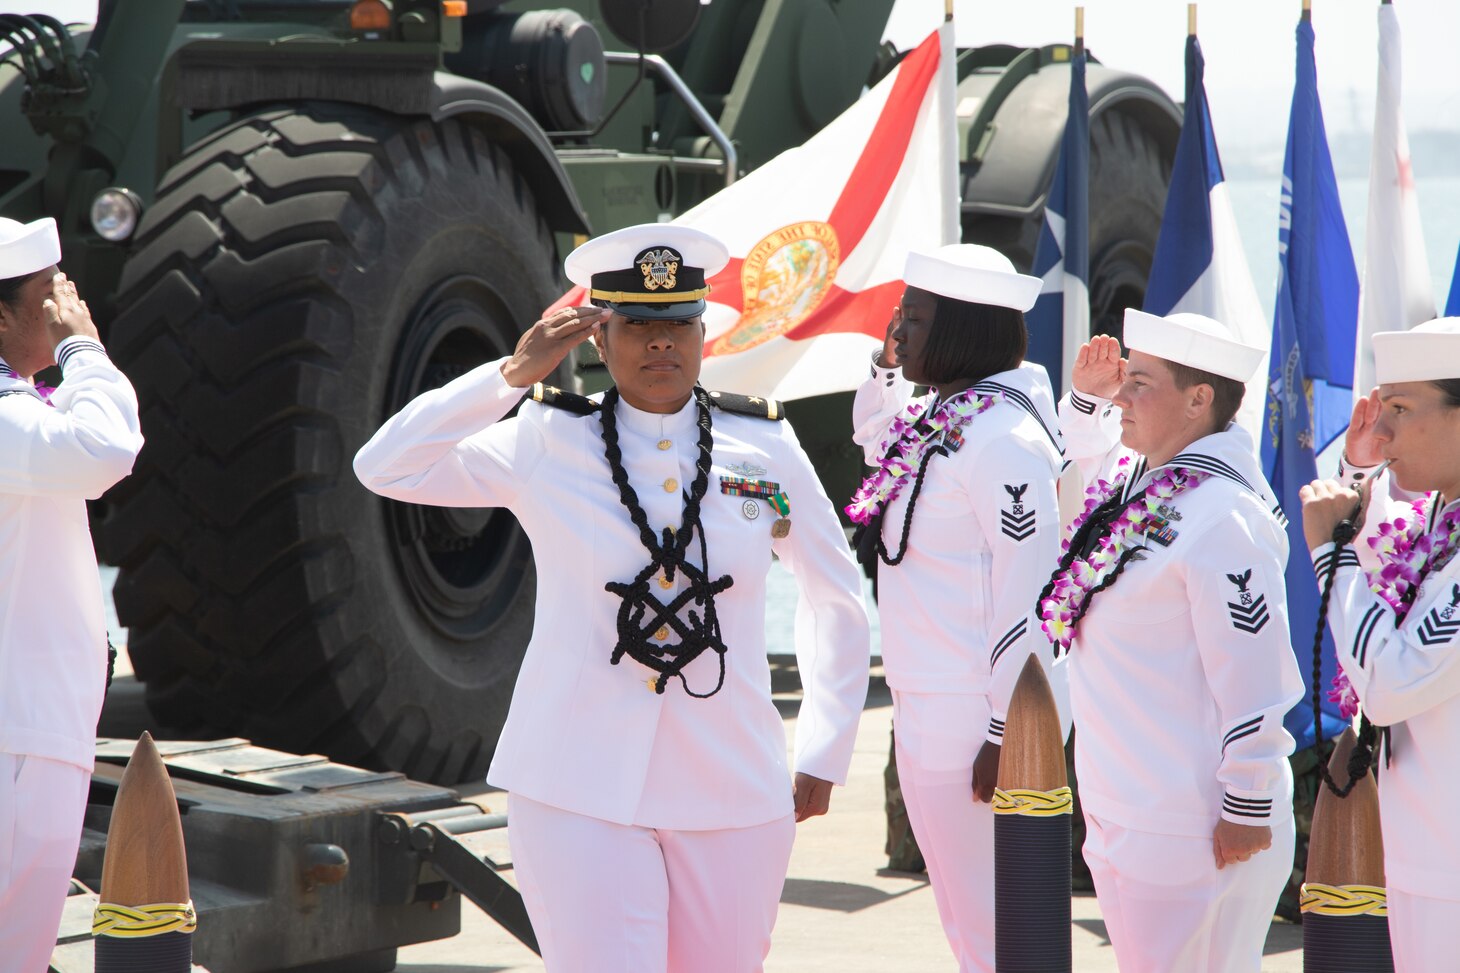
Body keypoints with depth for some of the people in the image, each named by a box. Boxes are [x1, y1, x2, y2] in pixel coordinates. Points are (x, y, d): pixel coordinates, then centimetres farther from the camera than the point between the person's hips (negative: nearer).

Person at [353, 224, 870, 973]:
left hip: (731, 795, 2)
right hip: (580, 794, -2)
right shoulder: (547, 446, 0)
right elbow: (385, 468, -8)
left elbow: (837, 597, 15)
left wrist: (823, 754, 12)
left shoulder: (764, 449, 4)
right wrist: (512, 375, -12)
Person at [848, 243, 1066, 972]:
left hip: (971, 717, -10)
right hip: (926, 711, 10)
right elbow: (871, 439, 33)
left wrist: (1007, 731, -20)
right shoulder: (937, 418, 10)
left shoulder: (1003, 438, -18)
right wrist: (884, 364, 14)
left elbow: (1027, 592, -21)